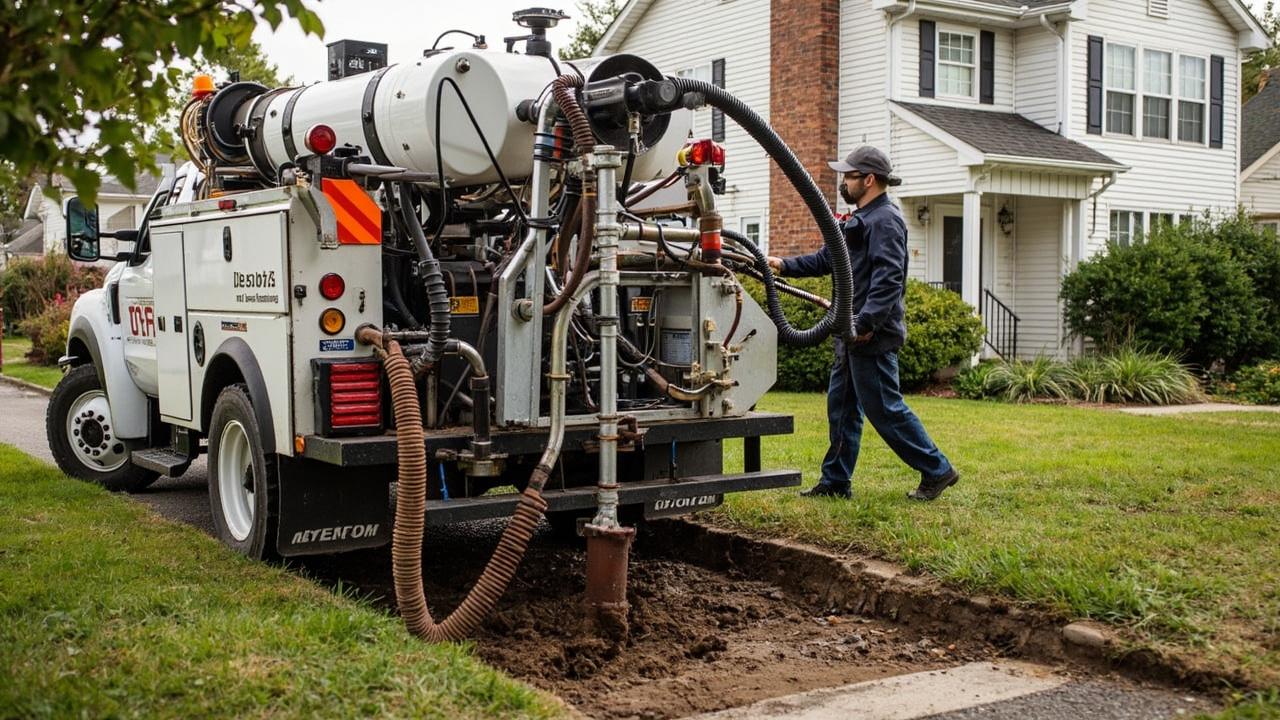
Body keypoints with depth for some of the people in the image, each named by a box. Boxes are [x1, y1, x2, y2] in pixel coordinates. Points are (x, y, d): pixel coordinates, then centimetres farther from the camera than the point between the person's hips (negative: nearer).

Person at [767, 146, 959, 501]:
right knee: (841, 407, 13)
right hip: (852, 335, 11)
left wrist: (866, 324, -29)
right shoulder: (860, 219, 19)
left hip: (873, 337, -11)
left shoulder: (885, 221, -15)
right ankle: (836, 482, 20)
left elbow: (888, 279, -24)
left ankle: (937, 471, 6)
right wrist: (784, 265, 13)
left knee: (885, 409, -5)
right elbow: (827, 259, 23)